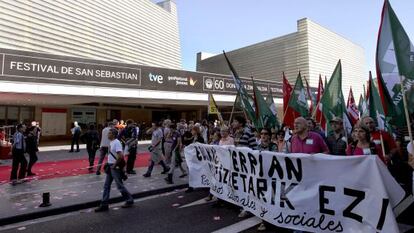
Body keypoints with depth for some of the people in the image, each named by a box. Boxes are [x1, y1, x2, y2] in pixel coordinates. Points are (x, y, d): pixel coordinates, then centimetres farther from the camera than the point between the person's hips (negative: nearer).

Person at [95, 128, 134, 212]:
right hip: (110, 167, 9)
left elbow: (121, 156, -29)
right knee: (106, 186, 11)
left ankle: (130, 200, 18)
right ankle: (104, 205, 19)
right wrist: (109, 164, 15)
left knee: (120, 186, 2)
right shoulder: (111, 142, 10)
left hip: (115, 167, -9)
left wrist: (114, 165, -20)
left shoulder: (116, 143, -19)